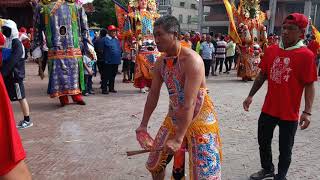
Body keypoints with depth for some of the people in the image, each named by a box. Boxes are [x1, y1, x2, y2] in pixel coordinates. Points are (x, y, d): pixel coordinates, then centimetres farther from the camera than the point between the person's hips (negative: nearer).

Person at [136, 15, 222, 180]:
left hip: (199, 116, -7)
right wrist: (143, 125, 6)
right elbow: (153, 94, 6)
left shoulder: (192, 60, -25)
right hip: (174, 116, 7)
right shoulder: (161, 62, -2)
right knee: (155, 163, 17)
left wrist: (178, 138, -31)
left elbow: (190, 103, -30)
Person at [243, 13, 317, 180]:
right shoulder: (271, 50, 1)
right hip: (268, 109, 5)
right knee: (263, 142, 20)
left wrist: (307, 112, -18)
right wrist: (250, 96, 7)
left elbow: (309, 85, -12)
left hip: (289, 113, -5)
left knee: (285, 148, 12)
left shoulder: (306, 55, -13)